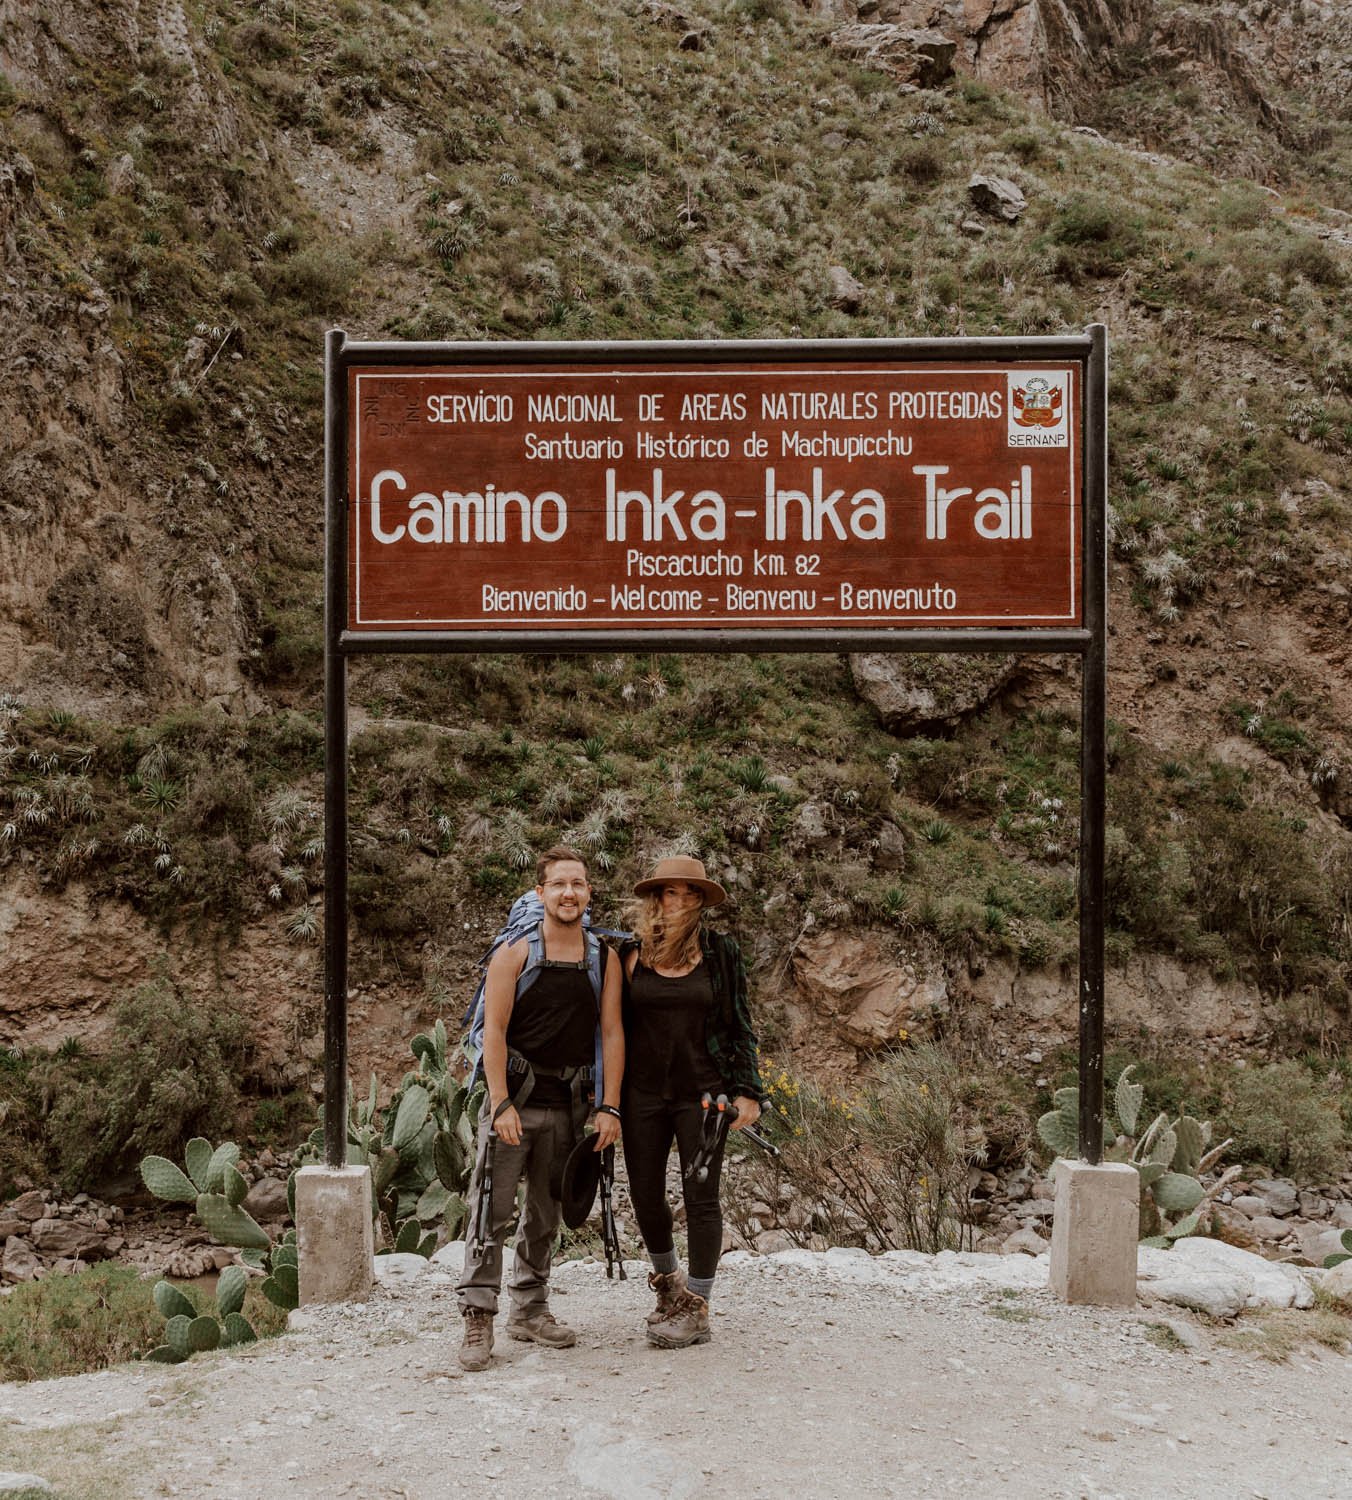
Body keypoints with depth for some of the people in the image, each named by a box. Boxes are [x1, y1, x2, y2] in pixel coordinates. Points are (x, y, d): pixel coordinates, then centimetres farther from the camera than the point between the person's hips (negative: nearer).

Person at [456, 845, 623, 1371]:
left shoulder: (605, 959, 5)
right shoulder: (515, 953, -5)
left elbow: (611, 1033, 4)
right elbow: (494, 1030, -9)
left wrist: (609, 1107, -3)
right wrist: (502, 1104, -16)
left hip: (567, 1105, 4)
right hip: (514, 1097, -4)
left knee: (546, 1213, 12)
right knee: (492, 1209, -7)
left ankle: (529, 1309, 22)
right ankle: (478, 1317, -3)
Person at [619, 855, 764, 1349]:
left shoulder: (721, 955, 0)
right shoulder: (630, 956, 2)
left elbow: (740, 1027, 4)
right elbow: (613, 1026, 8)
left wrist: (747, 1091, -3)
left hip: (702, 1092, -2)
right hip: (643, 1094, 2)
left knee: (700, 1197, -1)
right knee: (645, 1195, 7)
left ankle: (697, 1309, 8)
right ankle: (669, 1282, 33)